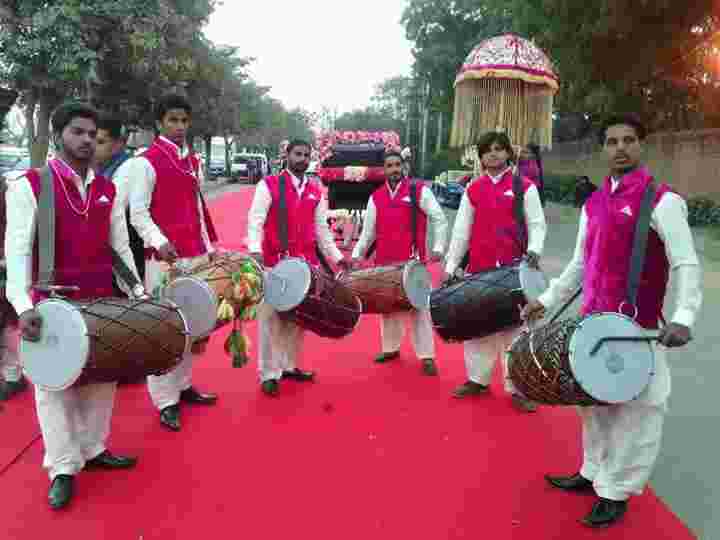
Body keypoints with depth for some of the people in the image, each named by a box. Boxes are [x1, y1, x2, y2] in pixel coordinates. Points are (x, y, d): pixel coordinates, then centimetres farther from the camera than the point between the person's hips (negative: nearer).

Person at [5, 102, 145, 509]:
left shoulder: (107, 189, 8)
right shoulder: (29, 185, -6)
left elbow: (121, 245, 12)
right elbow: (16, 250, -12)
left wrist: (137, 291, 5)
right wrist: (23, 306, -23)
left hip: (102, 301, 4)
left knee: (102, 377, 11)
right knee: (54, 384, 4)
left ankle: (93, 449, 30)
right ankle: (63, 467, 18)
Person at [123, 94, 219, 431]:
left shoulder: (192, 161, 16)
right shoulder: (145, 162, -6)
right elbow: (137, 213, -10)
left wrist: (209, 246, 18)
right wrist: (158, 241, -26)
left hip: (197, 255, 7)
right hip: (166, 258, -7)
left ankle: (183, 385, 27)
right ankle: (166, 402, 7)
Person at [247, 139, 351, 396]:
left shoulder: (315, 192, 14)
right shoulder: (268, 185, -1)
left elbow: (321, 229, 19)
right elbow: (255, 221, -8)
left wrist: (337, 256, 14)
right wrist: (255, 250, -24)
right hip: (274, 264, -5)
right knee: (271, 318, -1)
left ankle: (289, 366, 26)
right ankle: (269, 374, 9)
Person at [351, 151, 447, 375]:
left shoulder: (420, 191, -2)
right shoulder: (375, 197, 11)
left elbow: (439, 220, -2)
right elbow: (368, 231, 15)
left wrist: (438, 248, -12)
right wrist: (357, 254, 6)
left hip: (413, 261, -4)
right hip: (384, 262, 4)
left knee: (418, 306, -1)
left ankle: (426, 356, 6)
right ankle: (390, 348, 29)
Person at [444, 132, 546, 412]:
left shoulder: (525, 187, 2)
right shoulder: (472, 190, 10)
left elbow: (536, 223, -1)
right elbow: (461, 231, 9)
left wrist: (533, 250, -20)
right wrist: (450, 267, 5)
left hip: (513, 270, -3)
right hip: (479, 270, 4)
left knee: (513, 326, 1)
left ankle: (517, 387, 11)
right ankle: (478, 378, 24)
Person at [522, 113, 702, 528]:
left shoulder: (662, 200, -9)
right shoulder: (593, 203, 11)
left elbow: (686, 265, -12)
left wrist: (683, 318, -26)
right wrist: (547, 300, 14)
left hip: (637, 329, -6)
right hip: (592, 322, 6)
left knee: (635, 408, 4)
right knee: (595, 400, 17)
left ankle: (617, 492, 20)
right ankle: (594, 473, 34)